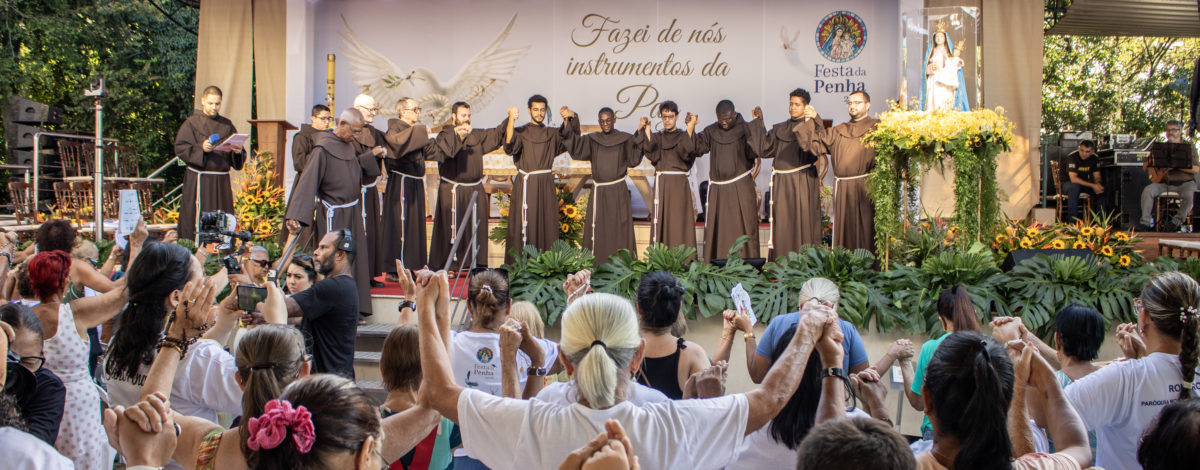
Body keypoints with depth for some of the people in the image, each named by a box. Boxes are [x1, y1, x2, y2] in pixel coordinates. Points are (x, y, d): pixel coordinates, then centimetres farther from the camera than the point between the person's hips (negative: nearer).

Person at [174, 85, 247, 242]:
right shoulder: (192, 123, 3)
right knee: (199, 219, -6)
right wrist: (201, 148, -22)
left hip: (222, 181, 4)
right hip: (199, 181, -3)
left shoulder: (227, 125, 13)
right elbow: (180, 148, -7)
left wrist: (238, 151, -9)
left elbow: (237, 158, 14)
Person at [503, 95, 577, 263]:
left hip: (546, 185, 3)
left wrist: (566, 120, -26)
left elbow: (568, 137, -8)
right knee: (523, 223, -3)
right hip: (525, 186, -3)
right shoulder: (520, 132, 4)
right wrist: (511, 120, -27)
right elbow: (509, 147, -17)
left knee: (547, 223, 3)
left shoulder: (552, 134, 12)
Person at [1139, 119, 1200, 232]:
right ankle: (1145, 222, -24)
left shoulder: (1189, 146, 7)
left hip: (1185, 182, -3)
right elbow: (1145, 166, 16)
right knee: (1147, 190, -24)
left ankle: (1176, 222, -14)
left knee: (1189, 195, -34)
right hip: (1165, 182, 3)